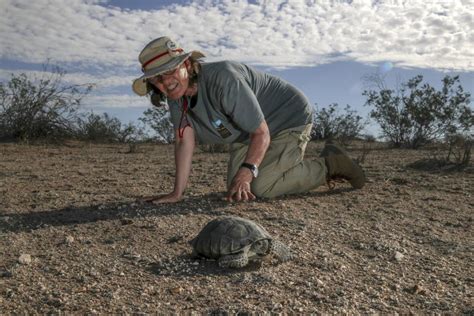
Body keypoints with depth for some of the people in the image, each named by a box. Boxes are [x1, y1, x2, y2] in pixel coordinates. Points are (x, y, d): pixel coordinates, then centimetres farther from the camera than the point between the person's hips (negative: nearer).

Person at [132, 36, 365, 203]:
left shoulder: (223, 79, -34)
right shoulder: (176, 93, -11)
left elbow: (261, 133, -29)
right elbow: (184, 141, -13)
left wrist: (245, 173, -37)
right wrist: (177, 193, -18)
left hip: (289, 118, -8)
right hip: (246, 136, 8)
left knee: (259, 187, -20)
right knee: (236, 188, 7)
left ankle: (330, 164, -1)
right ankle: (290, 164, 29)